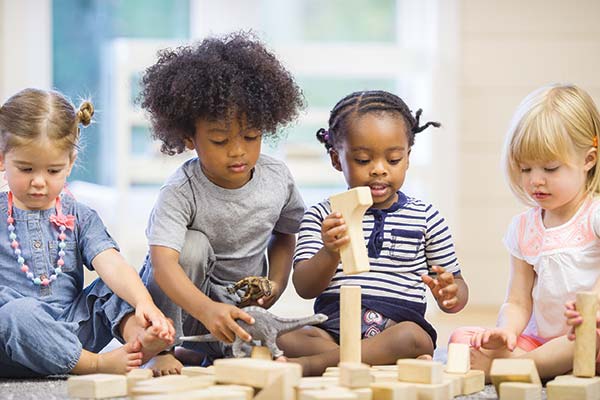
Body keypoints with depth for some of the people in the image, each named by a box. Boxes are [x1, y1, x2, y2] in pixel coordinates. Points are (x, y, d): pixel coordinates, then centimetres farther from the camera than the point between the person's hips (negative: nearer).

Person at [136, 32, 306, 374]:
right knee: (192, 245, -34)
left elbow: (285, 233, 12)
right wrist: (206, 310, -58)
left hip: (243, 304, 4)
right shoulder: (181, 193, -25)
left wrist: (276, 285, -7)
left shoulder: (278, 179, -10)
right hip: (182, 301, -4)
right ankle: (163, 350, -20)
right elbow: (163, 262, -39)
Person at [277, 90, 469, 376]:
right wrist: (330, 254, -21)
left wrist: (451, 295, -9)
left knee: (415, 339, -35)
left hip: (398, 328, 0)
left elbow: (457, 285, 17)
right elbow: (304, 287, 0)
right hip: (332, 329, 0)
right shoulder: (321, 216, 11)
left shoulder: (426, 218, 12)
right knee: (282, 337, -29)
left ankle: (312, 364, -33)